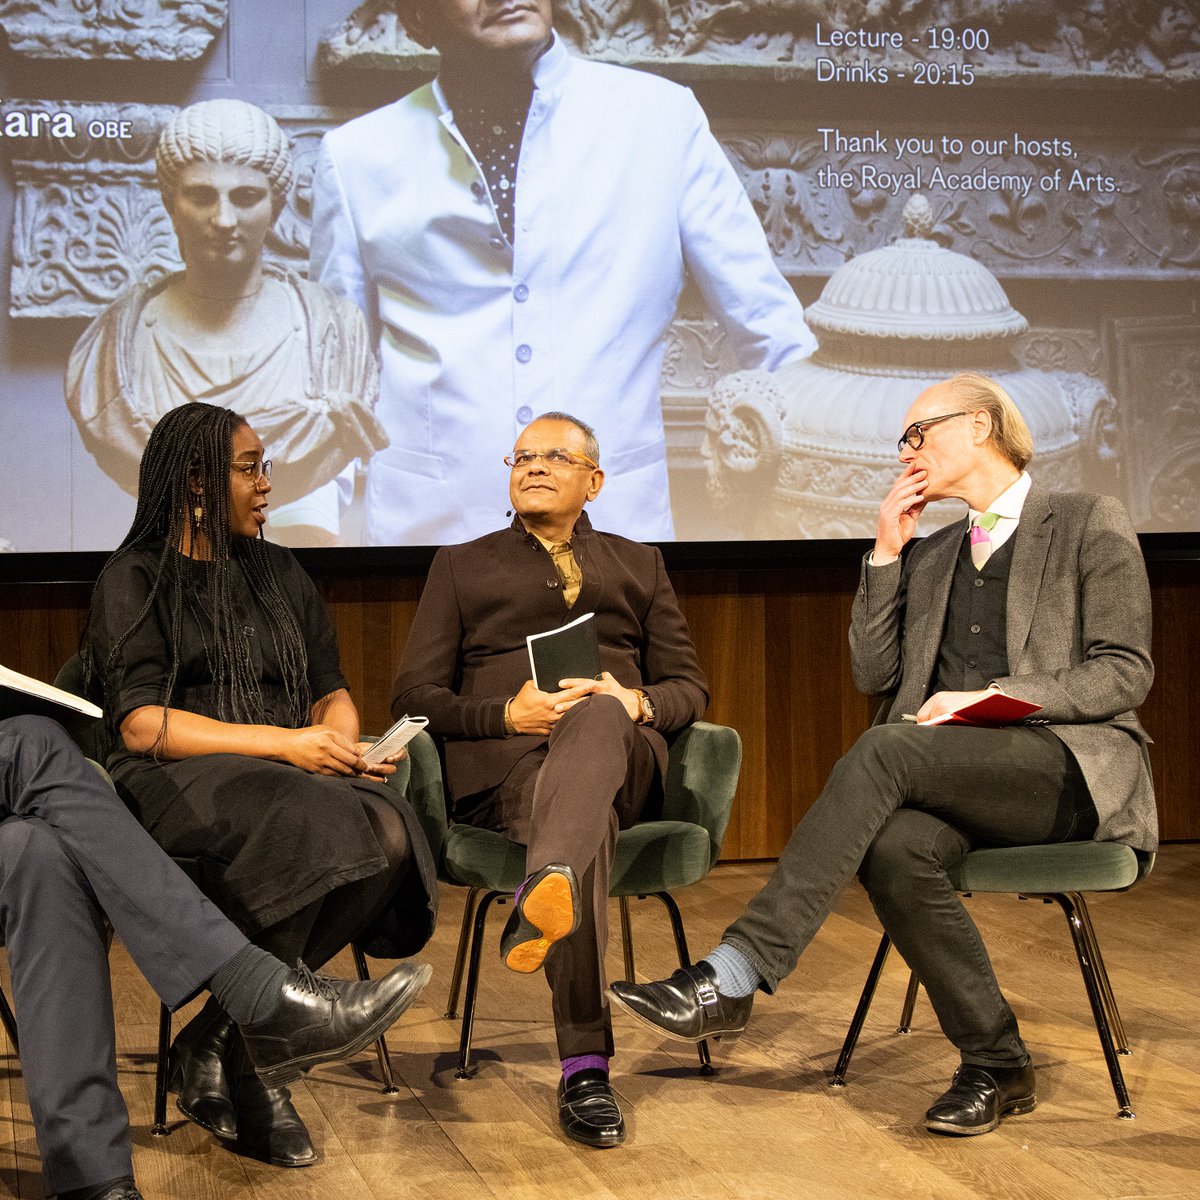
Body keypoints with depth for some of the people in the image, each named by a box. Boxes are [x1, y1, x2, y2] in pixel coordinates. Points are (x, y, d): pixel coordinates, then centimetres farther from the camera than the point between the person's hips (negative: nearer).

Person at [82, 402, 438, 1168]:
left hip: (290, 777, 5)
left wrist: (342, 743, -5)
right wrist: (282, 743, -16)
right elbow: (140, 726, -8)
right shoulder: (135, 580, 4)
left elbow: (332, 690, 20)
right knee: (313, 827, -37)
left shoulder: (280, 574, 22)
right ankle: (241, 1070, -23)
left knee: (387, 829, -30)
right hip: (175, 782, -5)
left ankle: (217, 1039, -22)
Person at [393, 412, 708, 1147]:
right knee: (587, 825, -38)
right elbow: (416, 693, 12)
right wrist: (507, 714, -8)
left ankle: (545, 890, -68)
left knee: (599, 717, -40)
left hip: (621, 754, 1)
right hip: (502, 759, -1)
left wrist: (635, 703, -7)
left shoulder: (639, 566, 28)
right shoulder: (462, 567, 24)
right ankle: (585, 1068, -46)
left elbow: (689, 687, 18)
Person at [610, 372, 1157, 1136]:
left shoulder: (1091, 524, 6)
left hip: (1070, 765, -5)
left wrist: (995, 696, -17)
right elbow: (876, 674, 16)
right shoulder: (930, 557, 24)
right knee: (894, 848, -32)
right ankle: (997, 1065, -18)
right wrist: (888, 552, 9)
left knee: (887, 748, -32)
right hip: (961, 777, 5)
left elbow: (1124, 674, -3)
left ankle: (732, 979, -37)